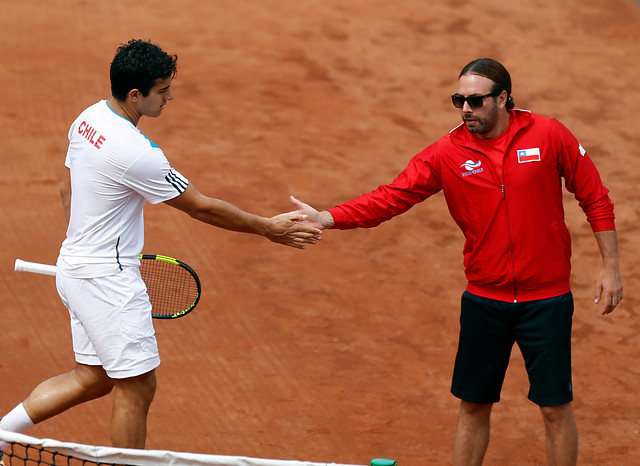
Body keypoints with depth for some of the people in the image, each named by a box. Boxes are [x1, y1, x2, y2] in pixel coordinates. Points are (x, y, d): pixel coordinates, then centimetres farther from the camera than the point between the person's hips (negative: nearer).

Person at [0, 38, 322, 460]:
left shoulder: (89, 119, 2)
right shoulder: (136, 154, -25)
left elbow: (68, 190, 15)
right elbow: (200, 207, -16)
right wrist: (269, 228, -6)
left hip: (75, 266, 9)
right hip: (109, 282, -9)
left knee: (93, 378, 19)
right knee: (137, 388, 2)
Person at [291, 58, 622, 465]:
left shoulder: (549, 135, -7)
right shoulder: (447, 153, -4)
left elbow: (596, 198, 1)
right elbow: (391, 197, -8)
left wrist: (611, 267, 0)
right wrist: (327, 218, -22)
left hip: (546, 300, -2)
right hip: (484, 301, 2)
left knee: (555, 407, 0)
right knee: (473, 405, 8)